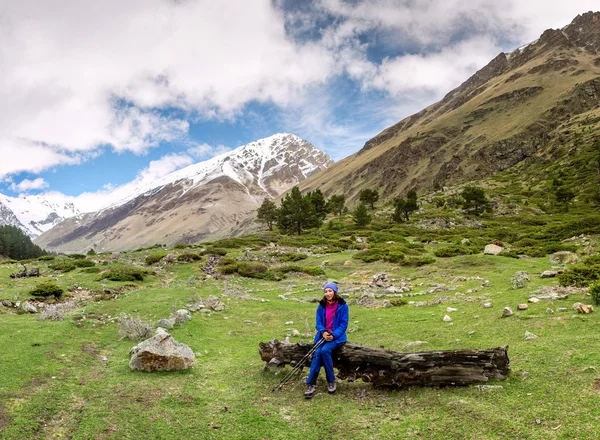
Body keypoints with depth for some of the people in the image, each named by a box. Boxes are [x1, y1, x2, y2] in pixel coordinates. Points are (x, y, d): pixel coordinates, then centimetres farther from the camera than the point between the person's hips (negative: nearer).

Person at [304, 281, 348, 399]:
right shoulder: (321, 306, 6)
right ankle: (311, 384, -23)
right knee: (317, 352, -25)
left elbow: (344, 324, -6)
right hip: (323, 335, 3)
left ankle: (331, 381, -14)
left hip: (337, 336, -3)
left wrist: (334, 335, -20)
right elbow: (318, 322, 5)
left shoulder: (342, 305, -4)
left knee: (325, 350, -30)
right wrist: (323, 332, -16)